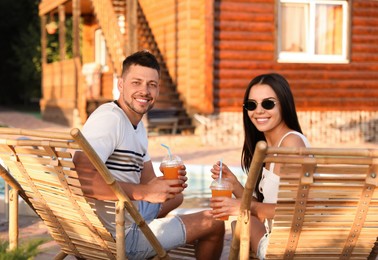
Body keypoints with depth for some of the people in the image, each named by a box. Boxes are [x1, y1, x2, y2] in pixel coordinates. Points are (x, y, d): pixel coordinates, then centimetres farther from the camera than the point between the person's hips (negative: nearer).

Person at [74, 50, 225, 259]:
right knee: (213, 223, 4)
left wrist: (171, 181, -11)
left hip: (130, 215, 10)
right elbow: (81, 177, -35)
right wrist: (144, 192, -31)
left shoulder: (138, 126, 9)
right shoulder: (109, 118, -22)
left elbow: (149, 182, 13)